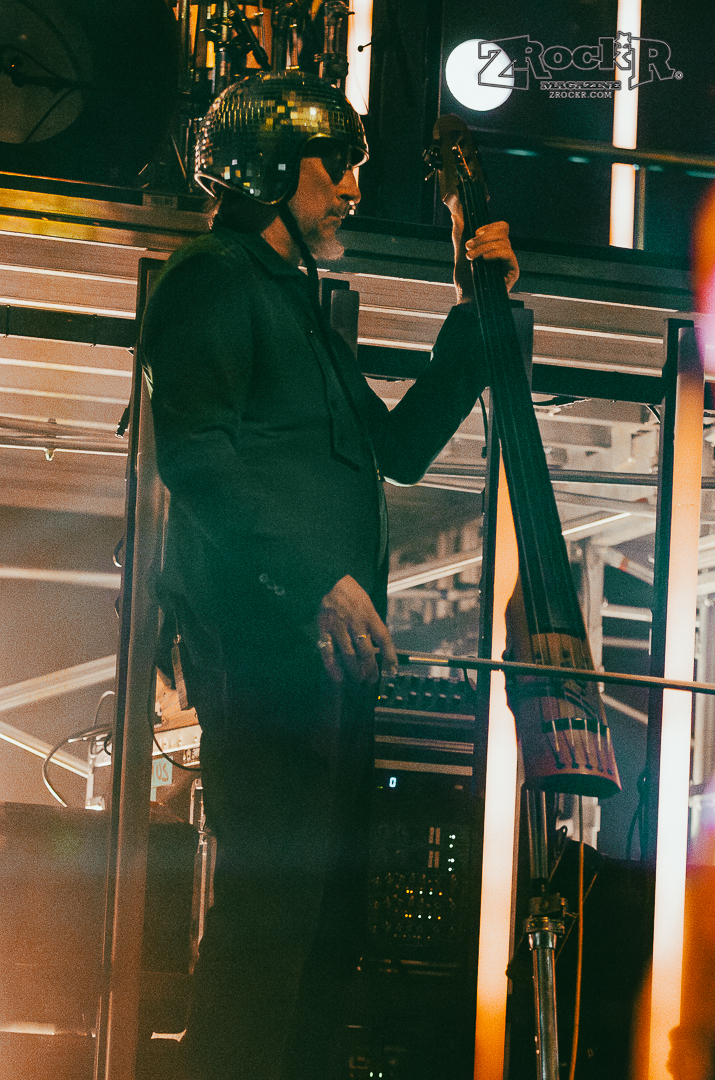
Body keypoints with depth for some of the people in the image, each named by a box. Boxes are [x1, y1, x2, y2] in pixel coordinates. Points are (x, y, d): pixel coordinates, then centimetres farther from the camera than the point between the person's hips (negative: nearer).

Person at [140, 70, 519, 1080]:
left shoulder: (304, 310, 29)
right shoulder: (216, 278, 0)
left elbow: (402, 446, 30)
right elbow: (195, 454, -13)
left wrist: (476, 315, 24)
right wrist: (318, 578, -19)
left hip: (332, 647, 10)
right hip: (262, 637, -9)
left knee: (329, 908, 5)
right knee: (272, 896, -16)